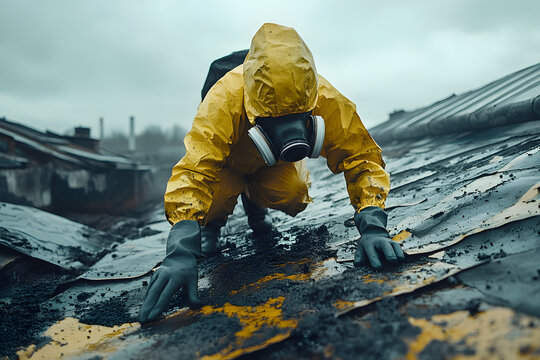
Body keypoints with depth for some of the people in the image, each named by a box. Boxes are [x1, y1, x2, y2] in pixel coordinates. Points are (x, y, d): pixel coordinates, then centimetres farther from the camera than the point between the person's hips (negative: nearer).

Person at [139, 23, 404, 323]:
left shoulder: (325, 100, -36)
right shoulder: (224, 101, -44)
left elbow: (362, 158, -32)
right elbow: (193, 172, -51)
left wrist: (372, 226, -47)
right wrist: (182, 251, -64)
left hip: (271, 168, 2)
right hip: (228, 158, -2)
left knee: (293, 196, -28)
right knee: (220, 192, -34)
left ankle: (254, 203, 10)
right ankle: (213, 220, 5)